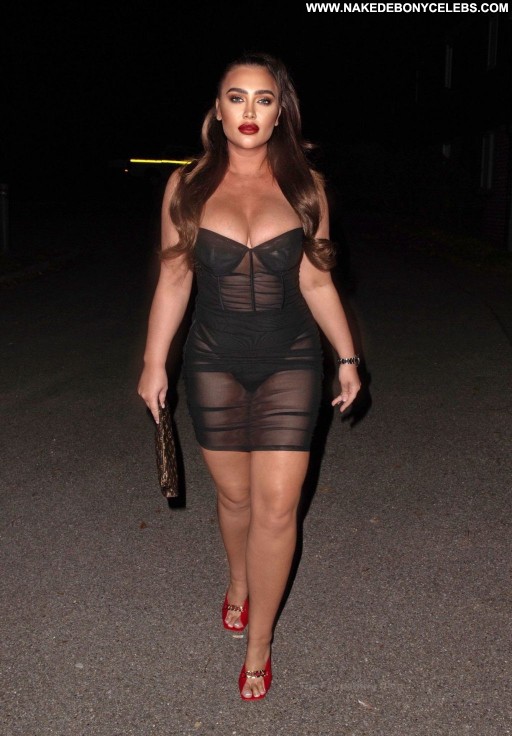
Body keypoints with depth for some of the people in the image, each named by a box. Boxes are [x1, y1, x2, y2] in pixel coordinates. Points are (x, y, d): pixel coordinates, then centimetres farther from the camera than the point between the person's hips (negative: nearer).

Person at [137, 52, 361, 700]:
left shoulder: (304, 185, -1)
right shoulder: (187, 185, -1)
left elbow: (316, 283, 4)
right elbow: (173, 281, 2)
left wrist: (347, 357, 4)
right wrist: (154, 364, 2)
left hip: (291, 362, 0)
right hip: (215, 365, 1)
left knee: (276, 506, -2)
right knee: (234, 496, 13)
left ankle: (258, 641, 17)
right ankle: (239, 582, 45)